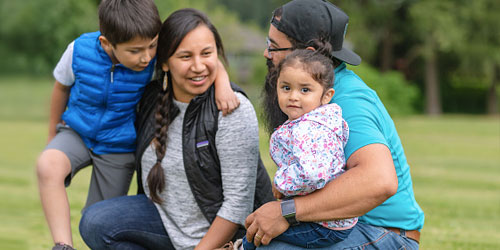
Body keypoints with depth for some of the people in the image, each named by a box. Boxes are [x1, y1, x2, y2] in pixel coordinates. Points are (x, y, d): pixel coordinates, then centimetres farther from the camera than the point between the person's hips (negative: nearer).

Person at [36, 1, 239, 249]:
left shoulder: (158, 59, -24)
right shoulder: (80, 50, -20)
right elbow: (62, 87, 1)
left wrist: (222, 84, -45)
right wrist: (53, 133, 13)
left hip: (119, 147, 0)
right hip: (77, 132, 0)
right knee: (47, 165, -31)